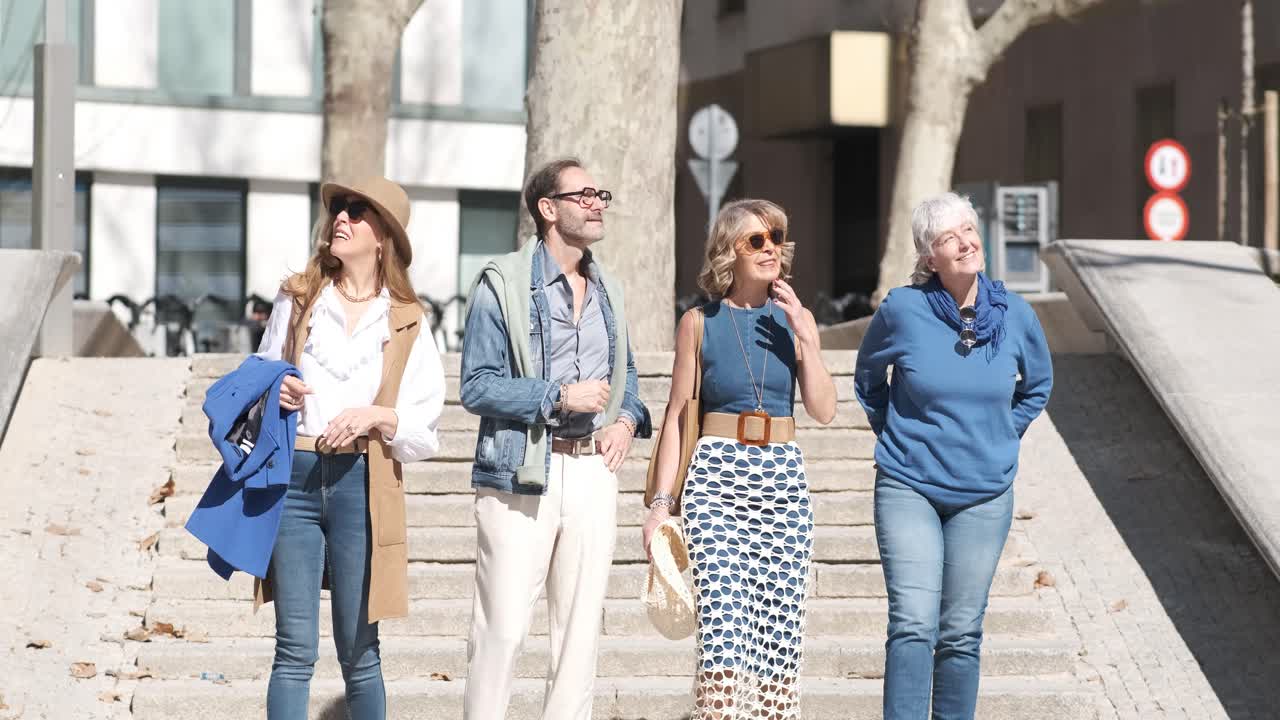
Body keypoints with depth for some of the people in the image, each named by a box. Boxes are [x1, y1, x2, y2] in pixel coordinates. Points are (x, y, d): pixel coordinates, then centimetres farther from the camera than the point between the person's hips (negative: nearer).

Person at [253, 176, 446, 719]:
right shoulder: (296, 300, 11)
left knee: (359, 652, 5)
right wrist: (272, 397, -1)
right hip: (294, 476, 1)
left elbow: (424, 434, 4)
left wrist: (379, 417, -15)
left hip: (362, 486, -1)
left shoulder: (406, 325, 6)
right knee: (295, 650, -2)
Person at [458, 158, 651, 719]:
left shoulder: (608, 291, 15)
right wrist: (559, 397, -16)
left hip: (594, 470, 6)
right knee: (503, 626, -7)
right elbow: (477, 385, -9)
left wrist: (627, 420, 4)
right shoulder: (504, 283, -4)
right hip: (523, 473, -6)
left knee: (581, 625, 8)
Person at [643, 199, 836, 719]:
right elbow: (677, 415, 5)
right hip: (717, 475, -3)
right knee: (722, 621, -13)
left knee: (780, 620, 1)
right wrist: (662, 500, 0)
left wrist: (804, 333, -6)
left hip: (784, 478, 3)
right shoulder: (700, 323, 3)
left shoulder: (795, 318, 8)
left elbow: (824, 411, 2)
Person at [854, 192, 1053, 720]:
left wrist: (1001, 437, 11)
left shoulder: (1015, 315, -2)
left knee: (961, 633, 6)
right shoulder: (902, 310, -9)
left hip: (984, 496, 2)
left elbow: (1037, 384, 19)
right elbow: (868, 377, 12)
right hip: (908, 489, -2)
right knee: (913, 624, -14)